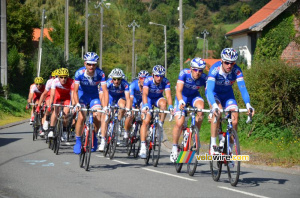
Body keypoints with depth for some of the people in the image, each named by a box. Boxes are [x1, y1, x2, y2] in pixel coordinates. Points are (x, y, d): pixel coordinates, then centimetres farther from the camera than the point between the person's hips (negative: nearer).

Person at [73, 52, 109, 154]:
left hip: (94, 95, 1)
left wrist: (105, 106, -39)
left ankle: (94, 136, 13)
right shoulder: (79, 73, -27)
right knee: (81, 117, -20)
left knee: (98, 117, -16)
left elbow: (105, 90, -27)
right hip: (82, 94, -1)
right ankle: (78, 141, -3)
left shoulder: (100, 74, -26)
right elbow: (75, 91, -28)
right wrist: (77, 104, -44)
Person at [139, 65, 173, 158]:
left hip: (158, 98, 1)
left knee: (163, 103, -35)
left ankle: (160, 125, -16)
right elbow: (144, 94, -41)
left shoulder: (165, 82, -25)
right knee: (146, 121, -17)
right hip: (148, 99, -1)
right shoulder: (148, 80, -29)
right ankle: (143, 146, -16)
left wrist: (170, 107, -52)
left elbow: (168, 95, -34)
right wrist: (145, 106, -58)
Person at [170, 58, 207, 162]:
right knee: (179, 123, -17)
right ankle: (174, 147, 5)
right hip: (182, 96, -2)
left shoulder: (204, 78, -22)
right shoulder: (184, 73, -27)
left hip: (194, 96, 2)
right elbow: (178, 90, -34)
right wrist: (181, 102, -52)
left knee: (201, 106, -33)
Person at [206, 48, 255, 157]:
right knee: (218, 111, -33)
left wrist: (248, 104, -48)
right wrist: (214, 105, -58)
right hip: (214, 93, -3)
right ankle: (213, 146, -29)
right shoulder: (215, 69, -32)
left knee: (235, 119, -14)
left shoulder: (237, 70, -25)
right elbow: (210, 89, -41)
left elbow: (242, 88, -31)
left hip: (227, 94, 3)